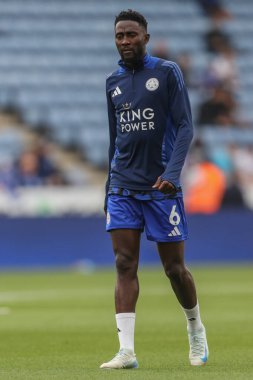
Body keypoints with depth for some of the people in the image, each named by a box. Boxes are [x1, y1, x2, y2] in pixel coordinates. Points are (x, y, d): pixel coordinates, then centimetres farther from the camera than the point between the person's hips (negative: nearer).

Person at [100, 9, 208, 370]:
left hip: (161, 187, -3)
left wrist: (172, 173, -19)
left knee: (174, 267, 3)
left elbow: (185, 126, -7)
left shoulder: (167, 72, -3)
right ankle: (126, 351, -12)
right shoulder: (113, 82, 11)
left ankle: (196, 329, 29)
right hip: (123, 187, 4)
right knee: (125, 265, -8)